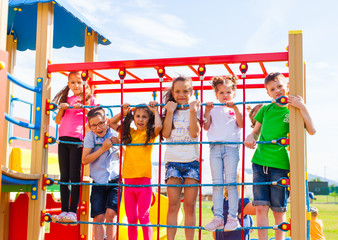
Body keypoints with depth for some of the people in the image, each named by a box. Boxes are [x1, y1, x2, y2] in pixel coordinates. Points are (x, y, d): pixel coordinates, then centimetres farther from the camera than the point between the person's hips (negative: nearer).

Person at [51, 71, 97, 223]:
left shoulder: (89, 98, 8)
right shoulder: (67, 99, 20)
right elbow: (57, 121, 18)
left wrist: (84, 108, -13)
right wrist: (62, 108, 1)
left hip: (78, 139, -5)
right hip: (63, 139, 5)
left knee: (75, 175, -8)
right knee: (64, 176, 4)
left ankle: (72, 212, -7)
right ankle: (64, 211, 7)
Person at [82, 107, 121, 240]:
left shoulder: (115, 135, -3)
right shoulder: (90, 136, -5)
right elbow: (84, 160, -11)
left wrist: (120, 143, -14)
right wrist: (103, 149, -18)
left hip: (115, 181, 0)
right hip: (98, 182, 1)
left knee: (111, 213, -14)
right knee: (98, 217, -3)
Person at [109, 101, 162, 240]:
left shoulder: (150, 133, 1)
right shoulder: (129, 132, 12)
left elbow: (158, 126, -21)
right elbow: (111, 123, 21)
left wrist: (155, 111, -7)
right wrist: (123, 112, 13)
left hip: (144, 181, -4)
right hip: (128, 181, 4)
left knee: (143, 217, -3)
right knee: (131, 219, 9)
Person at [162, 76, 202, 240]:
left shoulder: (196, 110, 9)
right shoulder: (169, 110, 11)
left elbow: (194, 133, -6)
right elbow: (166, 134, -3)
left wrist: (192, 111, -11)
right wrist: (170, 111, -5)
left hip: (192, 160, 0)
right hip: (173, 160, 1)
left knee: (190, 206, 1)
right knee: (173, 206, -2)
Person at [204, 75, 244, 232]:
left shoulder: (235, 109, 10)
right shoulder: (213, 109, 15)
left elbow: (241, 124, -5)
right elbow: (206, 127, 6)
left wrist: (235, 108, -14)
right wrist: (207, 112, -4)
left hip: (231, 148, -2)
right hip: (215, 148, 2)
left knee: (231, 182, -4)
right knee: (217, 183, 1)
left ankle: (233, 217, -2)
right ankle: (218, 217, 3)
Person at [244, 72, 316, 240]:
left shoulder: (294, 108, 1)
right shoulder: (266, 109, 11)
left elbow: (312, 131, -12)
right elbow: (256, 131, 19)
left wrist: (302, 107, -20)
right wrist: (250, 137, -3)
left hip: (280, 164, -3)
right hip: (260, 162, 3)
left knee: (279, 210, 5)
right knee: (261, 207, -1)